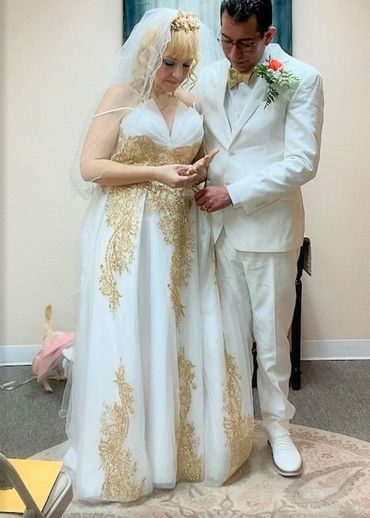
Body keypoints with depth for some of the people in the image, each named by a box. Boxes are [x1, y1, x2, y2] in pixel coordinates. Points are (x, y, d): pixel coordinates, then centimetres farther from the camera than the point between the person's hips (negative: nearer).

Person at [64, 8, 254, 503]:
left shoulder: (193, 104, 12)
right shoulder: (120, 97, -1)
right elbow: (91, 166, -8)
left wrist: (198, 171, 2)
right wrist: (156, 173, -16)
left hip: (180, 236, 4)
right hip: (129, 236, -4)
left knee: (187, 336, 4)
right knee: (129, 339, -1)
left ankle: (187, 441, 22)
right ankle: (129, 453, 15)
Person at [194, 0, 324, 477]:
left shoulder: (301, 80, -6)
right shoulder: (208, 79, 7)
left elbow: (302, 163, -13)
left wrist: (233, 193, -14)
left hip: (269, 230, -3)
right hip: (220, 227, 4)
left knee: (271, 336, 7)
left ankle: (277, 425, 27)